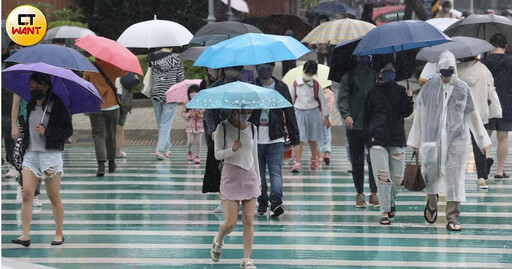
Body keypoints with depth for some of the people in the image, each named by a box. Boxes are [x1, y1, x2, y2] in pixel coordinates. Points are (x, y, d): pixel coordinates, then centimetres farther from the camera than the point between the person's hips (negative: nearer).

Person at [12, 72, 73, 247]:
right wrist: (23, 131, 6)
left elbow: (68, 130, -7)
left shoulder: (57, 105, -5)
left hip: (51, 154, -5)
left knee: (53, 196, 2)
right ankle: (25, 235, -9)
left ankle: (59, 234, 15)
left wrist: (46, 131, -18)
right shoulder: (30, 106, 13)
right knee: (27, 194, -7)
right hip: (31, 154, 5)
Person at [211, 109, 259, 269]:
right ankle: (218, 241, 27)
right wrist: (232, 149, -23)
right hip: (231, 176, -3)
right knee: (231, 222, -6)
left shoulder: (252, 129, 8)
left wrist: (258, 180, 17)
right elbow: (217, 154, -4)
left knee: (249, 221, -3)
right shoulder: (223, 128, -4)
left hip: (249, 175, 3)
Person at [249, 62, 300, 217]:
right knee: (258, 172, 7)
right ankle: (262, 201, 18)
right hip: (255, 138, 1)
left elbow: (289, 113, 11)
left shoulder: (281, 88, 7)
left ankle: (276, 201, -19)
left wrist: (294, 138, 8)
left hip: (275, 139, -1)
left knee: (275, 171, -11)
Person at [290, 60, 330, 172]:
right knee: (299, 139, -10)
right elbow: (291, 99, 9)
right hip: (299, 113, 0)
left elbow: (323, 101, 3)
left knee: (312, 139, 14)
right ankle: (297, 163, -14)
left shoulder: (316, 85, -4)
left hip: (313, 112, 0)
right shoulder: (296, 84, -2)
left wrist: (326, 117, 6)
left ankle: (313, 159, 38)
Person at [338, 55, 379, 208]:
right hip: (354, 124, 0)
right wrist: (346, 114, -17)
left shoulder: (376, 73, 10)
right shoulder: (349, 75, 6)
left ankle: (374, 193, 2)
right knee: (357, 161, 4)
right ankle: (359, 193, 13)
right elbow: (343, 98, 1)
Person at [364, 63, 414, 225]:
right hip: (377, 138, -2)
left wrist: (408, 99, -15)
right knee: (382, 176, -12)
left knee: (398, 178, 3)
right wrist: (367, 137, 7)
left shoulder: (400, 91, 9)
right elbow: (366, 115, 11)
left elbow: (406, 113, 1)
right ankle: (384, 212, -8)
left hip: (397, 138, 2)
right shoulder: (373, 93, 6)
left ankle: (391, 201, 33)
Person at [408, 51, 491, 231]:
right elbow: (419, 115, 8)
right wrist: (415, 141, 9)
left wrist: (482, 139, 17)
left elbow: (472, 115, 12)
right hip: (433, 137, 0)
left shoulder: (463, 89, 3)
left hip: (457, 138, 0)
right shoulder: (429, 88, 2)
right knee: (431, 171, 1)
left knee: (455, 176, -4)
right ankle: (432, 200, 34)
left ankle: (453, 217, 0)